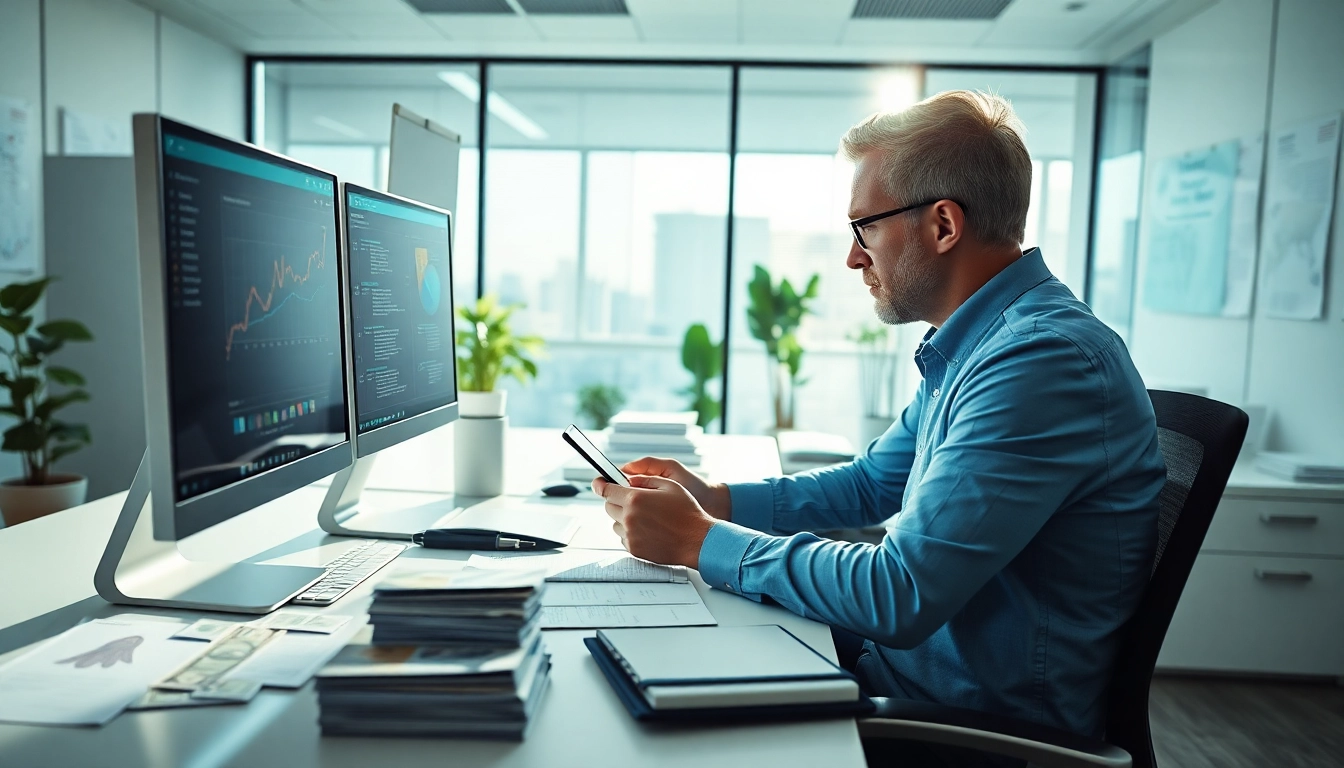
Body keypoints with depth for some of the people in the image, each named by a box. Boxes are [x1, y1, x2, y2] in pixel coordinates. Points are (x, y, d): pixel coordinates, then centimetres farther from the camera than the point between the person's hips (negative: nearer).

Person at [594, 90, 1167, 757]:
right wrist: (715, 500, 3)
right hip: (911, 661, 8)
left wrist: (702, 542, -19)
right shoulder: (969, 346, 8)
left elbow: (898, 597, -30)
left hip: (990, 721, -8)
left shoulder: (1044, 360, -26)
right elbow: (869, 485, 16)